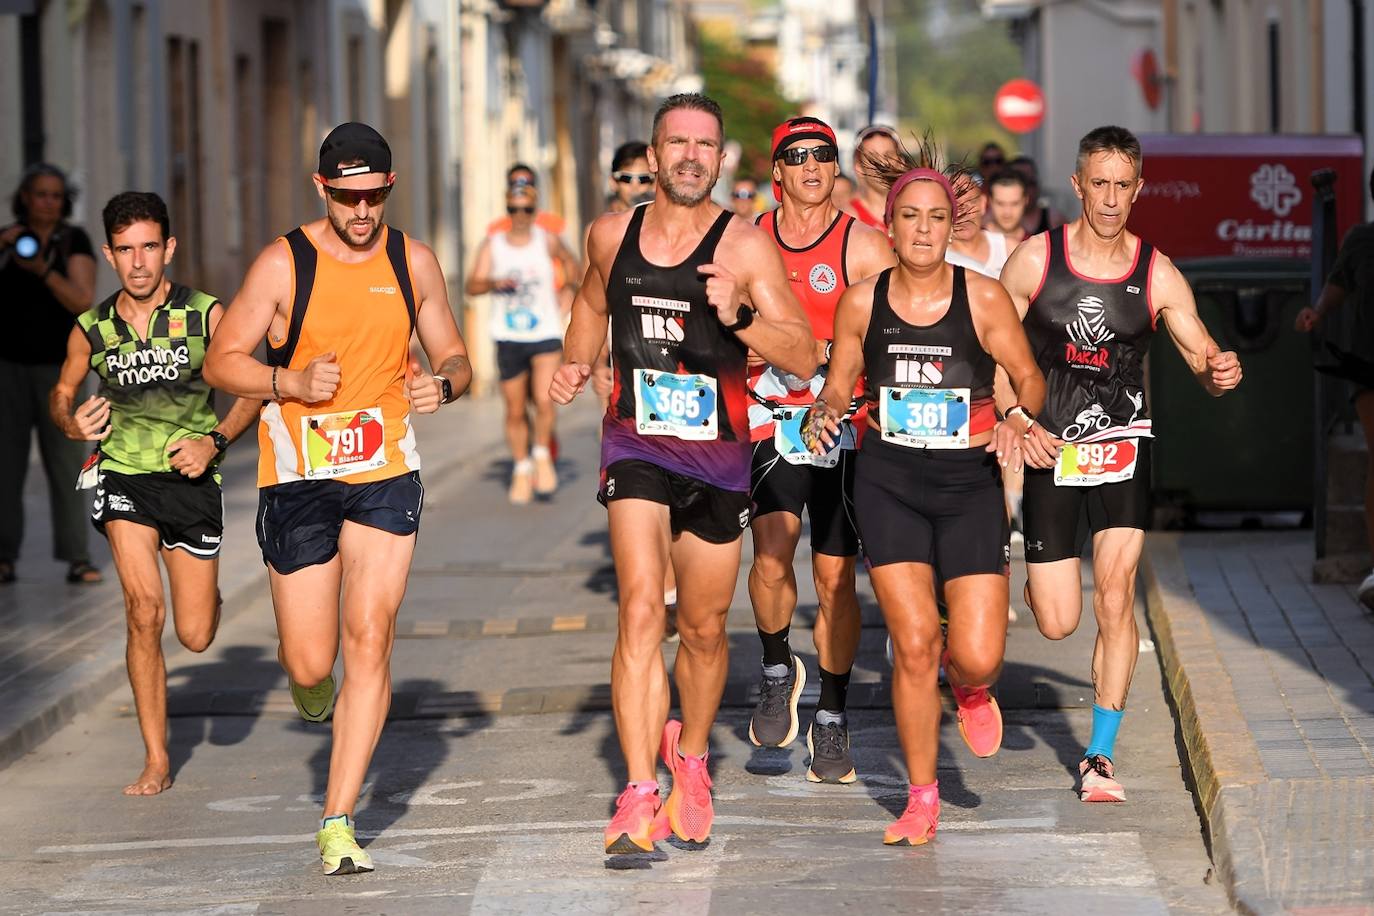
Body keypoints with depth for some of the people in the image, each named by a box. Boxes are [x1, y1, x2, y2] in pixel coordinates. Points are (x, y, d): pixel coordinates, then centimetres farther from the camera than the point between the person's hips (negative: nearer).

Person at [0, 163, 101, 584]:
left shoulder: (75, 241, -3)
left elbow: (83, 302, -14)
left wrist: (43, 269, -29)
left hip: (59, 364, -2)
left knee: (66, 460, -6)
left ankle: (78, 558, -5)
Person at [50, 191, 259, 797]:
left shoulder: (206, 315, -6)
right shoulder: (91, 330, -1)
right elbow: (62, 393, 16)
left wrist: (213, 442, -12)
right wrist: (71, 424, -7)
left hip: (191, 480, 0)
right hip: (124, 475, 0)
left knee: (196, 636, 2)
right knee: (144, 610, -19)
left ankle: (208, 596, 44)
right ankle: (156, 761, -8)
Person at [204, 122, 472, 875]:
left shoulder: (412, 262, 4)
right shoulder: (284, 264, -6)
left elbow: (454, 358, 13)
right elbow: (221, 362, -4)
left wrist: (443, 384, -11)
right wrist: (292, 381, -21)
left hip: (386, 473, 2)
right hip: (298, 475, -2)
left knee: (369, 640, -10)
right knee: (310, 665, -1)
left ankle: (338, 823, -5)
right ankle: (304, 673, 40)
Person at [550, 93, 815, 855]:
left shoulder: (744, 247, -10)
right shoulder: (612, 235, 0)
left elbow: (805, 359, -17)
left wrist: (738, 316, -32)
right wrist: (574, 365, 9)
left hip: (717, 454, 0)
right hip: (636, 445, 0)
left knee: (704, 628, 14)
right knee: (641, 609, -18)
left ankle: (689, 760, 41)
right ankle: (639, 797, -23)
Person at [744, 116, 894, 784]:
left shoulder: (864, 246, -3)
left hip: (842, 429, -1)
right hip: (768, 422, 1)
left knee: (835, 578, 4)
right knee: (772, 551, -21)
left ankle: (831, 721, 18)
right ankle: (778, 671, 5)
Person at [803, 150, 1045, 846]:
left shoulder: (983, 298, -3)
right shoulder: (861, 303, 1)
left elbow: (1029, 378, 5)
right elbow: (839, 384, 12)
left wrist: (1017, 418, -16)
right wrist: (824, 413, -9)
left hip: (970, 482, -1)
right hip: (888, 481, 1)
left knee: (977, 658, -10)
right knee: (913, 646, -8)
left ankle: (971, 689, 32)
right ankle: (921, 801, 8)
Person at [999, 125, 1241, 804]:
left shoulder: (1158, 276, -2)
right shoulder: (1034, 259, -4)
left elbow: (1205, 364, -1)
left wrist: (1221, 374, -24)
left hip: (1123, 444, 0)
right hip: (1049, 449, 0)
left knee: (1114, 595, -14)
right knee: (1058, 623, -1)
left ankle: (1100, 755, -3)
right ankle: (1033, 580, 38)